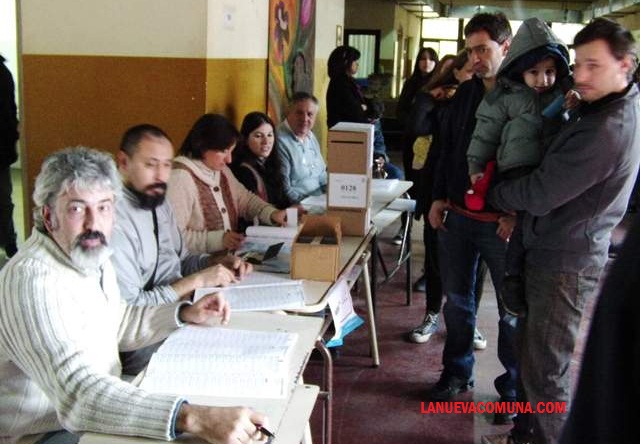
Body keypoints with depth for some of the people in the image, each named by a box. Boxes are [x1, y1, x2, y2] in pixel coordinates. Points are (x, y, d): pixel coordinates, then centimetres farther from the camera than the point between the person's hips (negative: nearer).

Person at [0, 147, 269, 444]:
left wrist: (184, 314, 2)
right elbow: (78, 395, -38)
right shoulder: (33, 281, -27)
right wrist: (194, 419, -47)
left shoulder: (92, 256, 2)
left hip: (99, 405, 8)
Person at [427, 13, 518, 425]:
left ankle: (514, 388, 21)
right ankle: (457, 372, 32)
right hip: (457, 215, 6)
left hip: (503, 222, -5)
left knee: (513, 306, 6)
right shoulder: (465, 93, 8)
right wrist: (439, 198, 8)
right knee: (457, 297, 15)